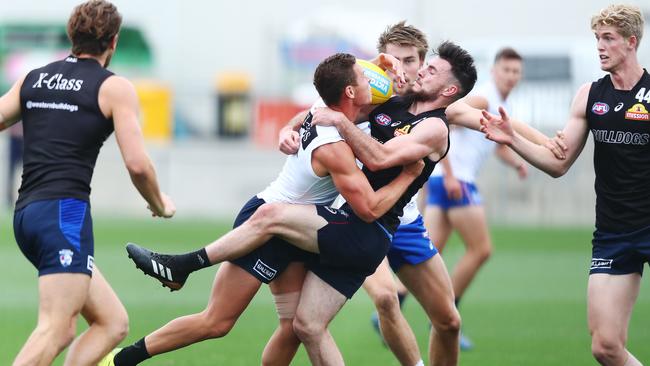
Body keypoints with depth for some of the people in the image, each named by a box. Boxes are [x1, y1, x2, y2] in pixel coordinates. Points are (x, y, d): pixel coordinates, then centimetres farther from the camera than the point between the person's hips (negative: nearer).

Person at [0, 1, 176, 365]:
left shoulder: (32, 79, 16)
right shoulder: (115, 88, 1)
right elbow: (138, 165, -5)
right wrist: (160, 205, 12)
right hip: (66, 212, -7)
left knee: (113, 322, 11)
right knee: (54, 330, -16)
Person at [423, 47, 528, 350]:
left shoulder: (502, 108, 19)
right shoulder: (481, 99, -12)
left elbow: (501, 147, 31)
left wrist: (518, 163, 9)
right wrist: (449, 175, -24)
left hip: (451, 180, 9)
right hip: (454, 181, -9)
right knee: (480, 250, -3)